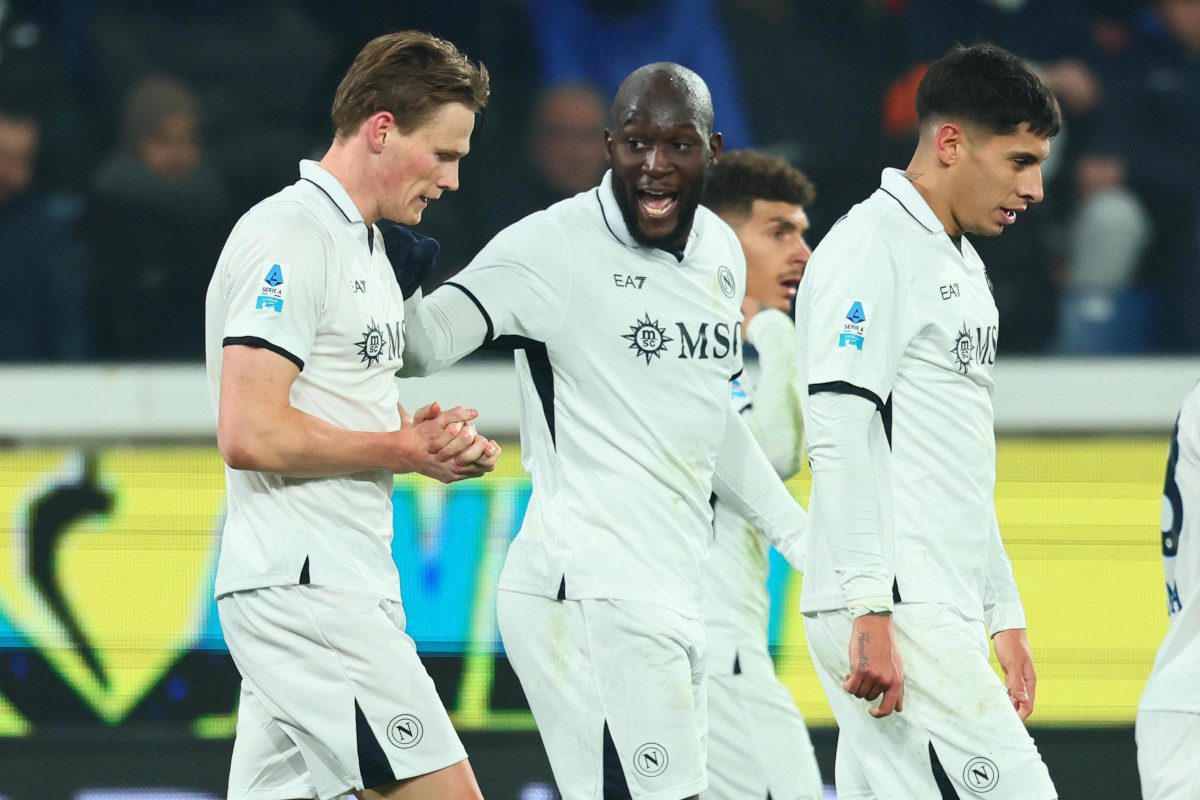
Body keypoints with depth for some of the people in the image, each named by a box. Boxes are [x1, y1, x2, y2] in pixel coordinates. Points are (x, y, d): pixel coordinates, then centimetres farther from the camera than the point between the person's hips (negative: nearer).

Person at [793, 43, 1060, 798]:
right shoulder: (871, 248, -8)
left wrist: (1005, 618, 25)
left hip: (945, 617, 9)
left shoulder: (963, 266, 23)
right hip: (894, 615, -9)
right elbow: (840, 435, -17)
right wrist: (869, 612, -23)